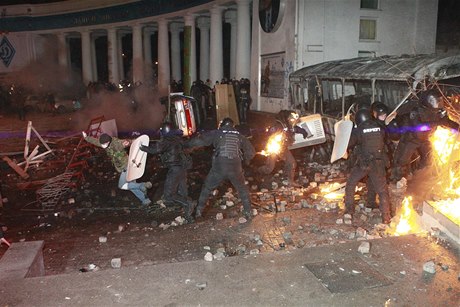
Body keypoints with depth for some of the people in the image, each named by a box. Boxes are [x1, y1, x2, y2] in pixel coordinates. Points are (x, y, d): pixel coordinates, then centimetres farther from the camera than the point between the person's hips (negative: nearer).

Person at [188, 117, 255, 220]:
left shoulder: (216, 133, 5)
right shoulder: (240, 136, 13)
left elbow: (199, 141, -1)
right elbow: (251, 151, 14)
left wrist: (188, 144, 14)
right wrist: (246, 160, 33)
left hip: (219, 167, -1)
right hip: (235, 168, 2)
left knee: (207, 188, 19)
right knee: (242, 189, 22)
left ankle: (199, 210, 21)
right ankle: (247, 212, 20)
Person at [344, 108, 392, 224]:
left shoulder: (358, 130, -9)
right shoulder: (379, 127, 1)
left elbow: (349, 143, -5)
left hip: (363, 163, -2)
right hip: (378, 164, 3)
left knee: (350, 184, 17)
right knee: (382, 190, 9)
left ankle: (349, 210, 16)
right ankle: (386, 217, 8)